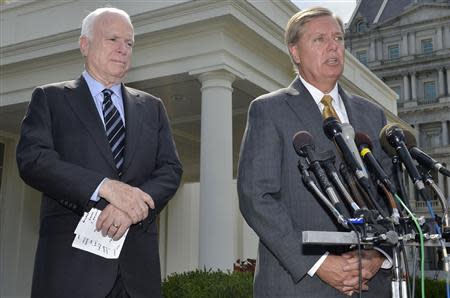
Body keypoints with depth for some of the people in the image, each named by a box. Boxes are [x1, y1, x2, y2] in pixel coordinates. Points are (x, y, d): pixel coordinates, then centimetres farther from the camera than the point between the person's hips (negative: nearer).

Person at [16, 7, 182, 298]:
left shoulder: (152, 107, 16)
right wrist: (105, 187, -18)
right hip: (71, 255, -3)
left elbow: (171, 170, 7)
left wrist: (131, 206, -13)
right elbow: (32, 159, -7)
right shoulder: (50, 98, 8)